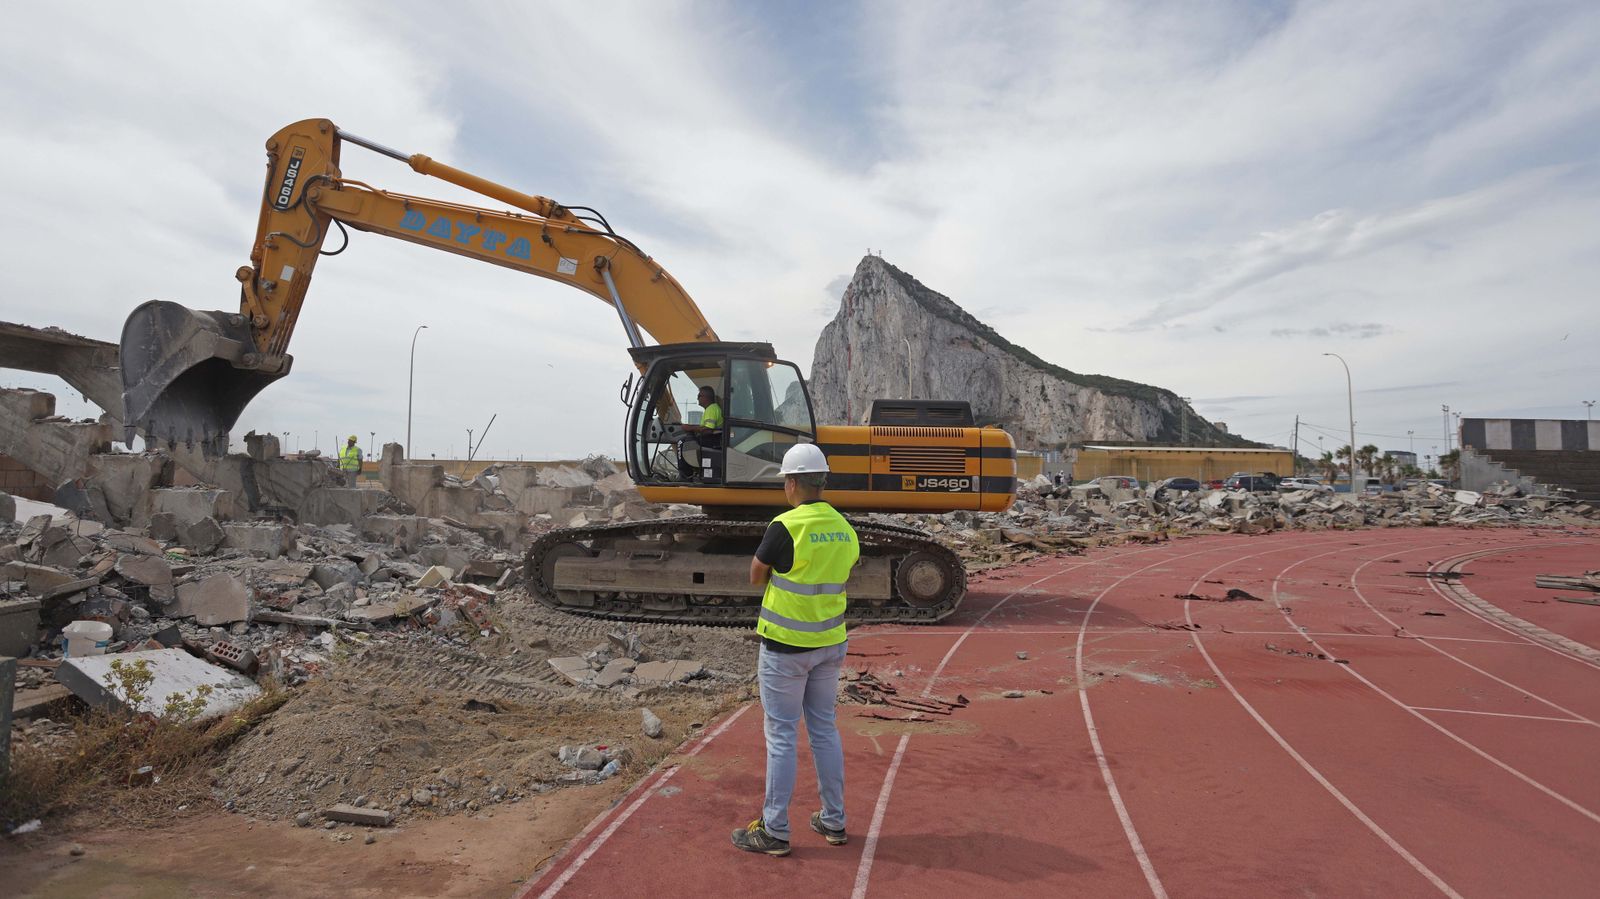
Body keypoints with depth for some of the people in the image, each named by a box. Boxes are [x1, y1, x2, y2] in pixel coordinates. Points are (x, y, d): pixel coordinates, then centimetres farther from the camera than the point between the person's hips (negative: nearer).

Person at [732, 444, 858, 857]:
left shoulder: (786, 526, -19)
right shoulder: (845, 529, 2)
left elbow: (756, 576, -6)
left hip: (785, 647, -6)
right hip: (830, 644, 6)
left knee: (781, 735, 3)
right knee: (824, 730, 17)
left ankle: (774, 831, 13)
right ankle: (834, 821, 26)